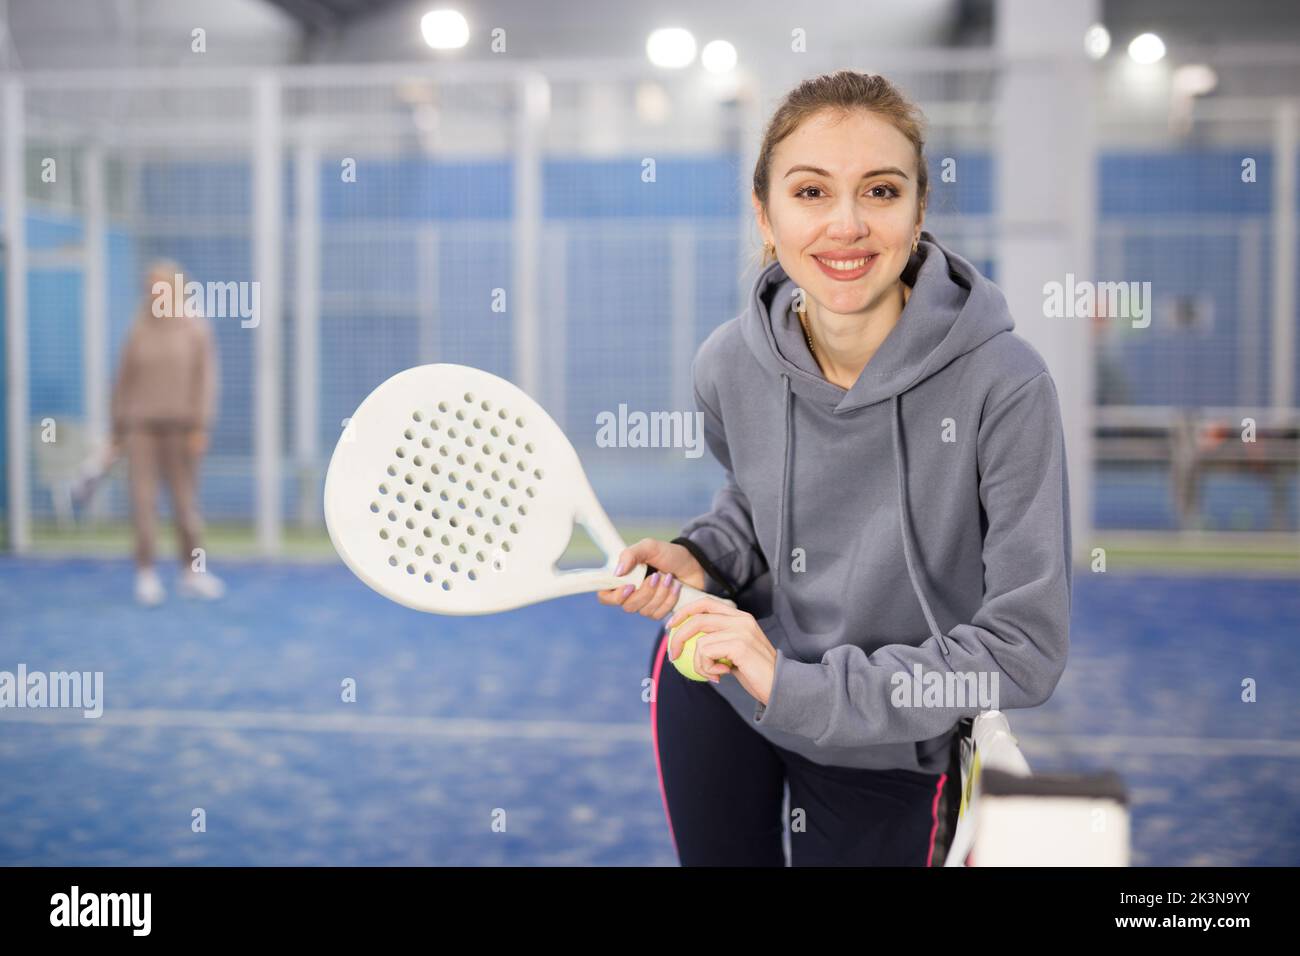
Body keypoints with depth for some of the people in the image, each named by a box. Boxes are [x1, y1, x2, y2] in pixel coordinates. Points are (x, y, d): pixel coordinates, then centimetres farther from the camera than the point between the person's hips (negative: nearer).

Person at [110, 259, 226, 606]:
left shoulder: (196, 328, -2)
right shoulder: (139, 330, 4)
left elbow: (205, 378, -6)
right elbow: (124, 381, 7)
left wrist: (200, 427, -13)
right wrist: (117, 431, 6)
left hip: (179, 426, -1)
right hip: (141, 425, 1)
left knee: (186, 500, 4)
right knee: (143, 501, -3)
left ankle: (192, 571, 14)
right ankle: (146, 575, 2)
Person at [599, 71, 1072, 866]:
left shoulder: (1003, 385, -28)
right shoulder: (730, 363, -15)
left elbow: (1025, 649, -25)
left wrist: (802, 685, -28)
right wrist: (700, 559, -12)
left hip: (883, 749, -3)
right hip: (715, 680, 3)